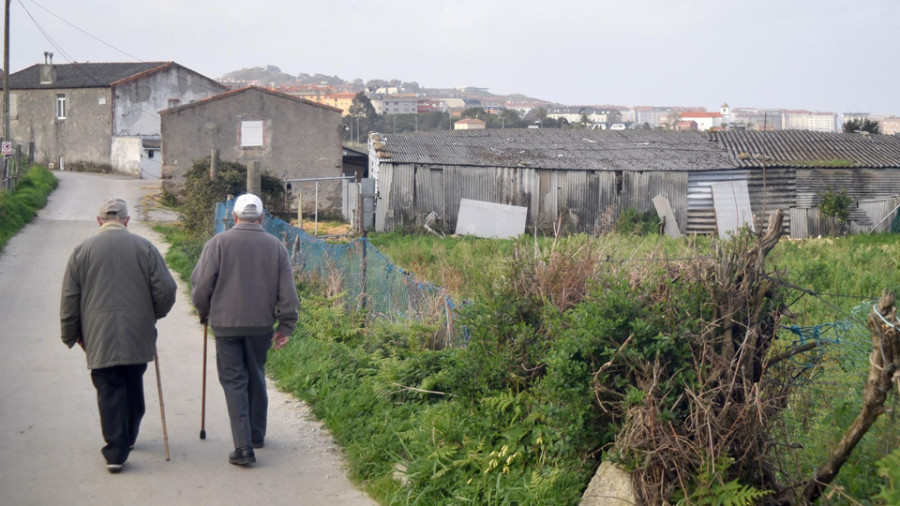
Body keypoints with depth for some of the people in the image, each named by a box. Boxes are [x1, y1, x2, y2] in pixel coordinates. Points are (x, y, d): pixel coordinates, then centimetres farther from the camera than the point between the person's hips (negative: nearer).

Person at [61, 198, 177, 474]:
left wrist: (71, 334, 15)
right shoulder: (144, 247, 1)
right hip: (138, 334, 1)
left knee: (109, 390, 0)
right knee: (134, 386, 18)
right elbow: (166, 289, -3)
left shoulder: (83, 250, 2)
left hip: (99, 336, -1)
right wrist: (155, 315, 16)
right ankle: (129, 437, 34)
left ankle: (116, 452, -5)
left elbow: (70, 298, 4)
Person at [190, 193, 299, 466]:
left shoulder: (218, 243, -5)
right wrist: (286, 326, 7)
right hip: (261, 324, 3)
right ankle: (257, 435, 31)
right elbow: (287, 292, 1)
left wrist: (204, 312, 13)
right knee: (256, 378, 19)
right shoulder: (275, 246, 3)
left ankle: (243, 446, -7)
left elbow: (201, 284, -4)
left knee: (234, 382, 1)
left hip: (226, 323, -3)